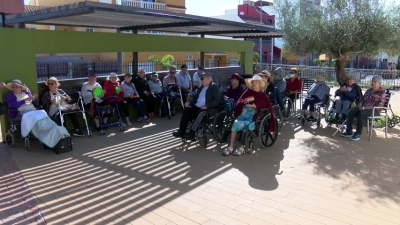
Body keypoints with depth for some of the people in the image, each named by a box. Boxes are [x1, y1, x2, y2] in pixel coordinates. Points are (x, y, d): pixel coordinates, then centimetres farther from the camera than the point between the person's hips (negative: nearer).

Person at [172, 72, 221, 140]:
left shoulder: (215, 87, -1)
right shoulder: (201, 87, 21)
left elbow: (217, 100, -13)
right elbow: (195, 97, 22)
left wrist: (206, 106, -23)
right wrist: (189, 102, 1)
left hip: (209, 108, -7)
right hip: (197, 106, 7)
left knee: (200, 113, -36)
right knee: (186, 110, -18)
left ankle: (191, 133, -34)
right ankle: (182, 131, -20)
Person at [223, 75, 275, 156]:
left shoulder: (263, 95, 15)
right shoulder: (247, 92, 21)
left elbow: (269, 106, 1)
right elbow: (239, 102, 13)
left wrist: (255, 106, -13)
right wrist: (246, 101, -10)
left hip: (254, 114, -2)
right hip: (244, 112, 2)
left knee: (245, 124, -32)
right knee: (236, 123, -27)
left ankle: (242, 147, -24)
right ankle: (230, 147, -29)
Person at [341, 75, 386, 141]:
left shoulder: (382, 92, -1)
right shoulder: (368, 90, 19)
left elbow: (380, 105, -10)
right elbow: (362, 100, 19)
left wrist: (367, 108, -20)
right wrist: (360, 106, -5)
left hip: (374, 110, -6)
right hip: (363, 108, 6)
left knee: (362, 114, -37)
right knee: (351, 111, -21)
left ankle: (358, 134, -31)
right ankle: (349, 132, -20)